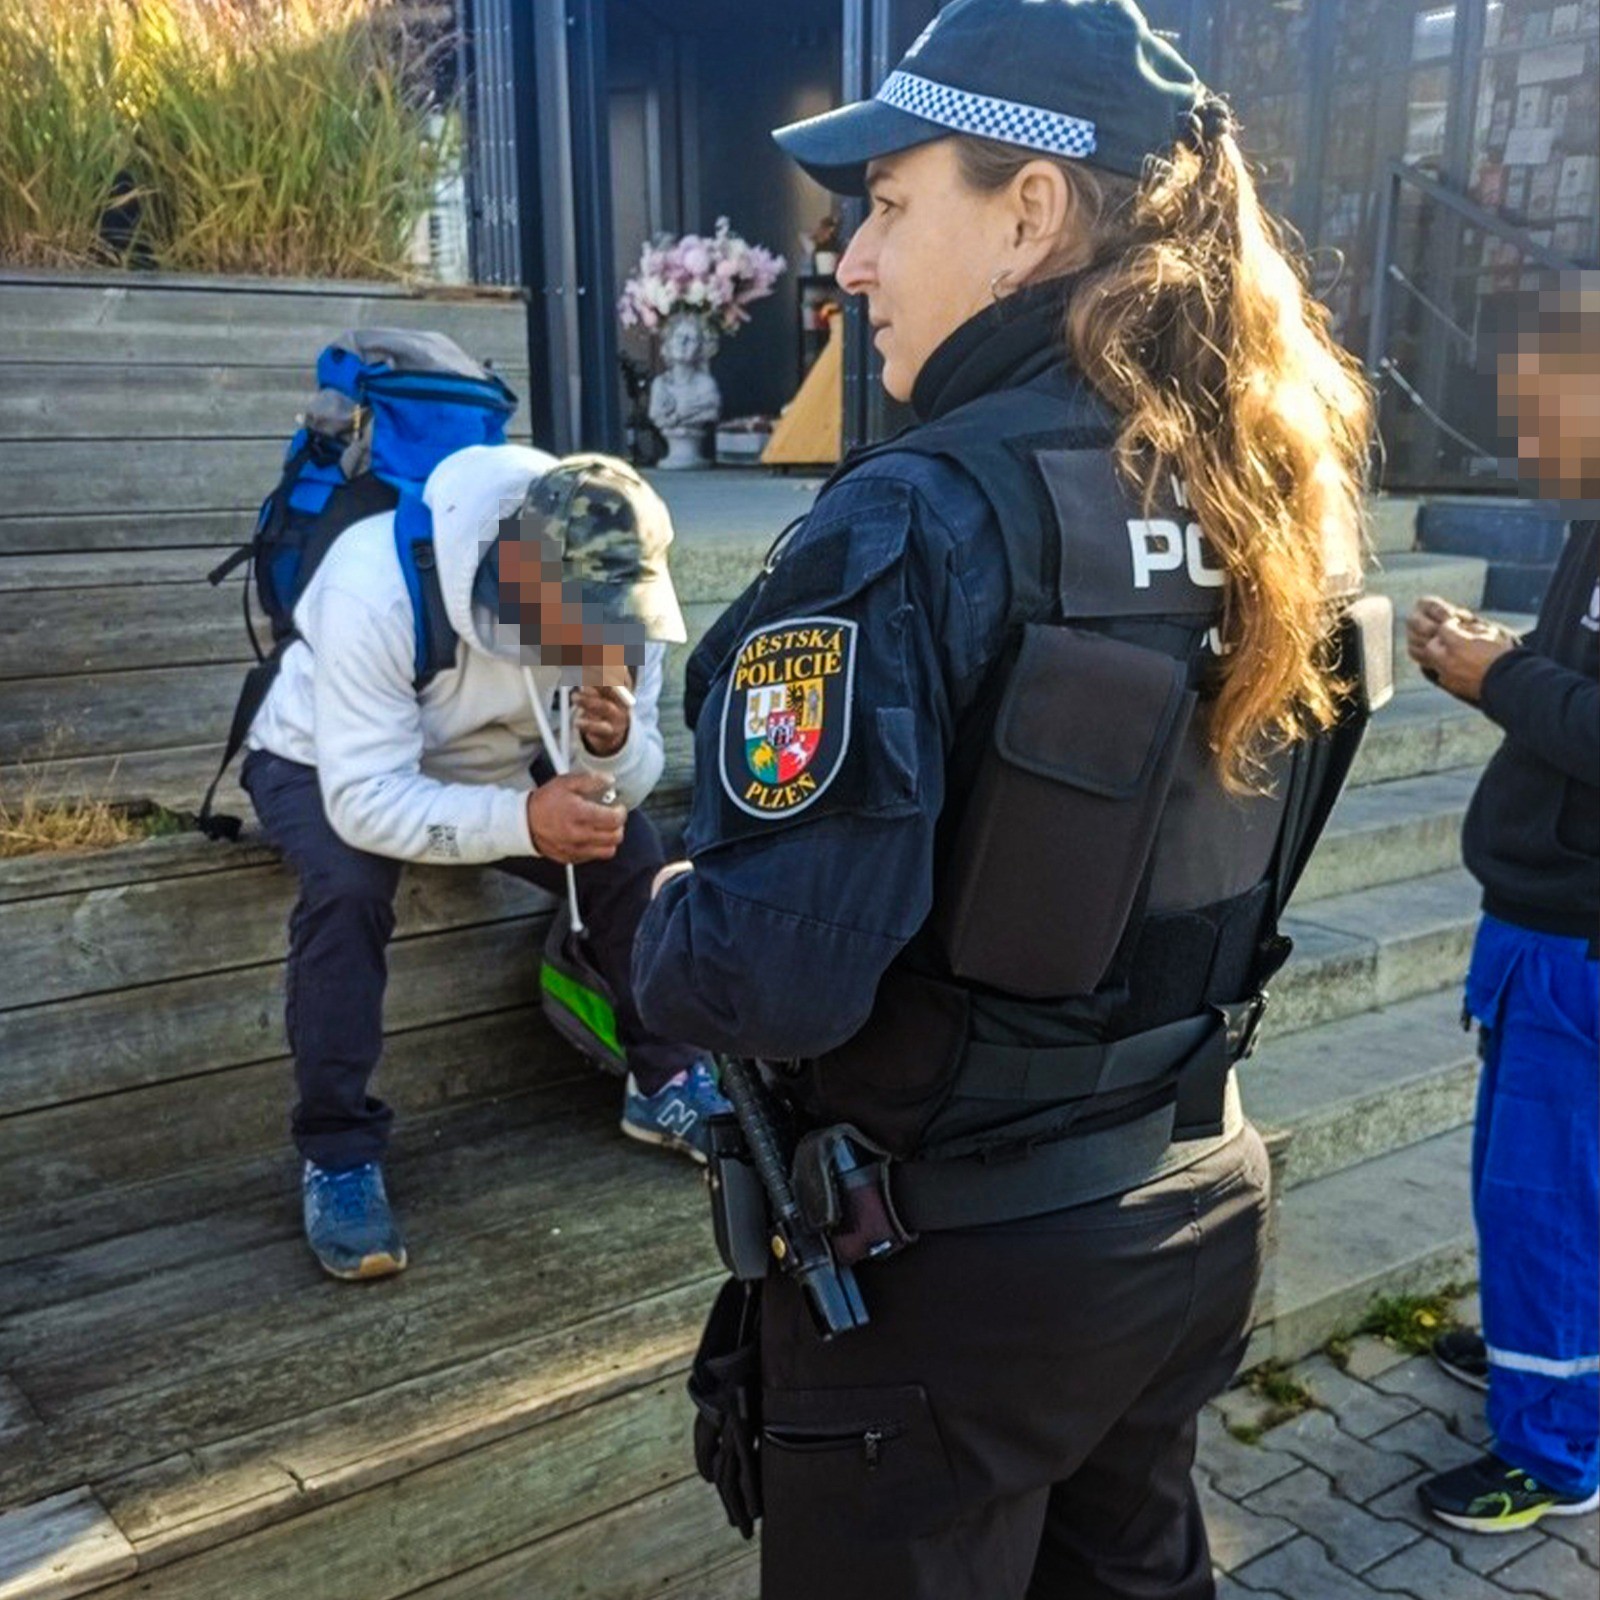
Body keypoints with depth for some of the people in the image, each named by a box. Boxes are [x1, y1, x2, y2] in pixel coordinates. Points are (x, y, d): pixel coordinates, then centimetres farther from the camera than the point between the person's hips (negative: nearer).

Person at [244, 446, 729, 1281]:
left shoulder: (608, 594, -23)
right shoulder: (379, 584, -39)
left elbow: (634, 779, -16)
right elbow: (363, 797, -41)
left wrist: (614, 744, -40)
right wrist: (520, 822, -55)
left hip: (497, 763, 4)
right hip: (329, 765, -4)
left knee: (634, 851, -17)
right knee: (348, 886, -34)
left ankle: (665, 1082, 4)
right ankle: (336, 1152, -16)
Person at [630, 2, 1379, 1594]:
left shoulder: (924, 521, -24)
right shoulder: (1274, 504, -1)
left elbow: (764, 977, -29)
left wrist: (655, 930, -8)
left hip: (945, 1276, -6)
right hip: (1194, 1215, 7)